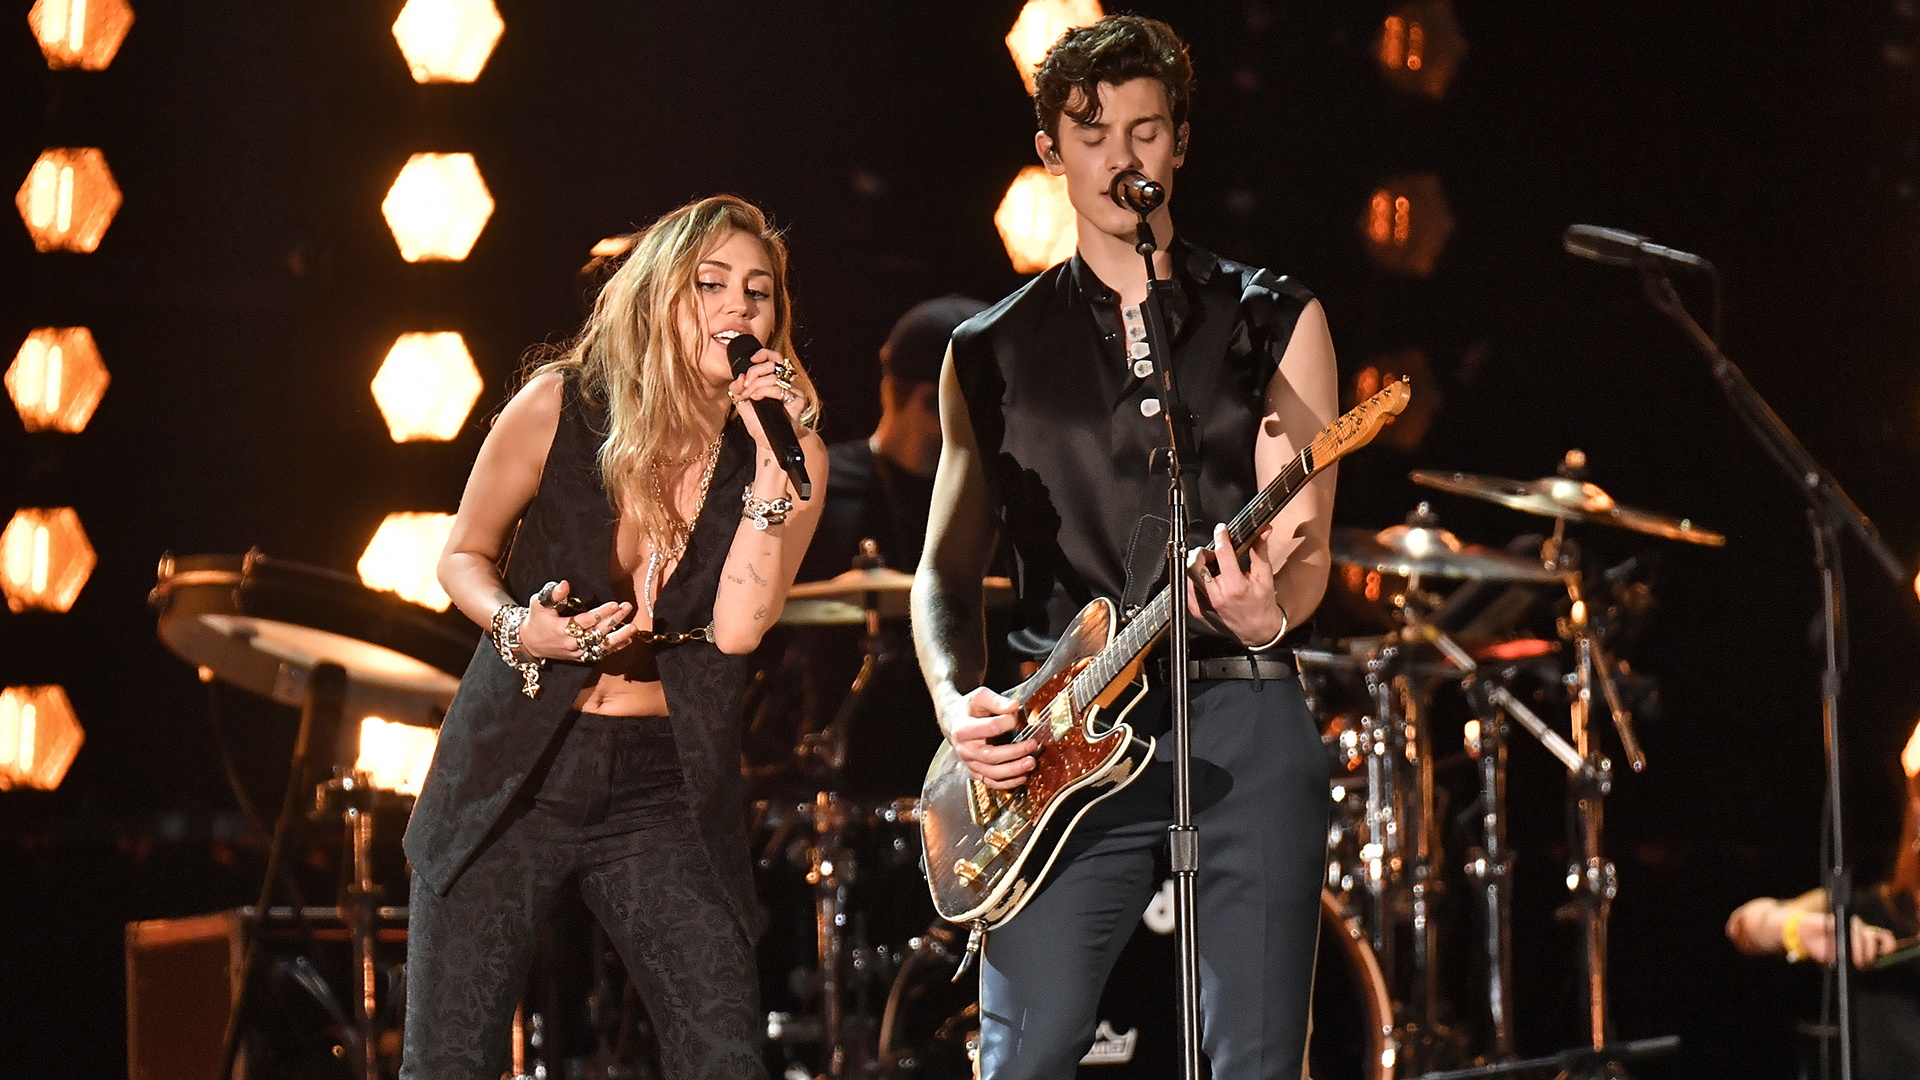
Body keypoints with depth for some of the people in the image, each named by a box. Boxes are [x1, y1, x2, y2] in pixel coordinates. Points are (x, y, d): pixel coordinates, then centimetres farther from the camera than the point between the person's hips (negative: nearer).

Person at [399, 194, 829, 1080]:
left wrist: (774, 458, -21)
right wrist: (518, 628, -14)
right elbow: (465, 556, 7)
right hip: (514, 771, -1)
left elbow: (737, 626, -16)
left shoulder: (792, 452, -2)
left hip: (661, 790, 1)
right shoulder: (559, 408, -6)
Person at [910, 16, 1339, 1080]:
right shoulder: (991, 353, 13)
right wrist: (957, 700, -4)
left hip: (1240, 719, -1)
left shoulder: (1273, 323, 9)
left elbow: (1304, 552, 2)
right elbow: (947, 567, 15)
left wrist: (1264, 612, -21)